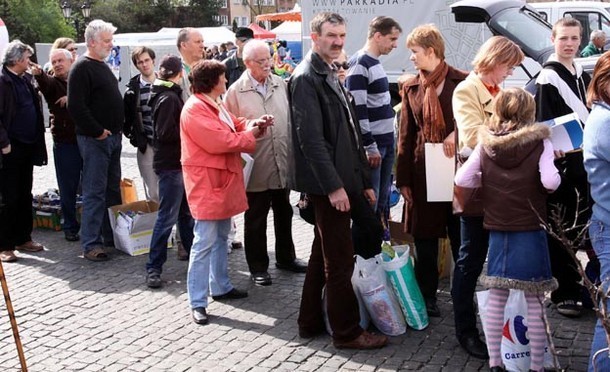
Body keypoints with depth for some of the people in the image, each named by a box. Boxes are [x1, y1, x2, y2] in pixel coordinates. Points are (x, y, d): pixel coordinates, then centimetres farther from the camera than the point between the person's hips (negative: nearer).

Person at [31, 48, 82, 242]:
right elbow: (46, 85, -19)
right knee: (68, 187, 3)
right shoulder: (52, 82, 6)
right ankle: (70, 226, 15)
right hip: (65, 142, -1)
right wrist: (39, 74, -40)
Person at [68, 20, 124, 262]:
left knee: (113, 190, 14)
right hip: (94, 139, -9)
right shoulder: (82, 69, -12)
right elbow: (76, 107, -21)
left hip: (112, 137, 9)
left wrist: (118, 128, 13)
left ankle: (112, 236, 24)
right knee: (94, 192, -6)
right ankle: (91, 244, -1)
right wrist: (98, 131, -17)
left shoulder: (103, 67, 17)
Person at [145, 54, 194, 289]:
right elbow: (166, 133, -22)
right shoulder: (168, 98, -15)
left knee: (186, 212, 17)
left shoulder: (170, 95, 14)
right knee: (168, 217, -6)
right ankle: (153, 268, -1)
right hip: (170, 164, -10)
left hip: (177, 162, 10)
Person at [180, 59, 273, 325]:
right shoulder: (195, 109, -18)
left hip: (222, 181, 11)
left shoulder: (216, 105, 16)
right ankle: (197, 303, -6)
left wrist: (254, 125, -2)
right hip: (206, 184, -11)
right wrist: (249, 135, -10)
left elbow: (234, 126, 19)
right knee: (204, 242, -10)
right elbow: (219, 141, -25)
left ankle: (221, 286, 33)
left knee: (221, 237, 19)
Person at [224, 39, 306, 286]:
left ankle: (285, 257, 36)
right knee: (255, 218, 7)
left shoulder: (280, 84, 6)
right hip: (256, 166, -5)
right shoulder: (236, 91, -7)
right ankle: (258, 267, 19)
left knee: (284, 213, 18)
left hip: (283, 163, 5)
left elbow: (290, 117, 11)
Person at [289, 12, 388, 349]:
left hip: (340, 182, 10)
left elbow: (349, 134, 18)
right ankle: (347, 331, 8)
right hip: (328, 184, -10)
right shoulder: (306, 78, -13)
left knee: (323, 254, 16)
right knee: (340, 259, -2)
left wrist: (364, 180, 16)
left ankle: (310, 322, 26)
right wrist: (333, 185, -23)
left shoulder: (330, 76, 17)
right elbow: (311, 137, -20)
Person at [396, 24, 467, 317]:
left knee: (461, 237, 6)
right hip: (423, 171, 3)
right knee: (425, 238, 8)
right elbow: (405, 136, 9)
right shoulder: (410, 87, 9)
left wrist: (457, 133, -21)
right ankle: (427, 298, 18)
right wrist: (403, 179, 5)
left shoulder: (462, 82, -3)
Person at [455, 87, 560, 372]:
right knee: (535, 302, 5)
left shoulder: (485, 143, 0)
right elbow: (550, 181, -20)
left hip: (497, 230, 3)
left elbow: (462, 179, -4)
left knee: (496, 299, 10)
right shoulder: (540, 142, -8)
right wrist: (556, 178, 2)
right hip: (530, 231, -3)